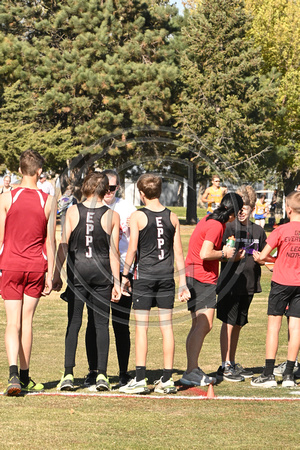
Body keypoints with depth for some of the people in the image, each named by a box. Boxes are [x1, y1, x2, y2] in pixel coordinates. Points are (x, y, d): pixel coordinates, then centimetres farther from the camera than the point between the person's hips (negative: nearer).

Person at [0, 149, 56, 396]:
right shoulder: (48, 201, -2)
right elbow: (50, 240, 0)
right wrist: (50, 274, 5)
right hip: (36, 266, 1)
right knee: (27, 321, 11)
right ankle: (25, 378, 18)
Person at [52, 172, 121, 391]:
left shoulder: (72, 212, 0)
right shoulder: (112, 216, -2)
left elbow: (63, 245, -1)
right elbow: (114, 252, -2)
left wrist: (57, 274, 5)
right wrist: (116, 282, 2)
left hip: (76, 269, 0)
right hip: (101, 272, 0)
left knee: (73, 323, 4)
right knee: (102, 323, 6)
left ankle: (68, 374, -3)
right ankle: (102, 375, 3)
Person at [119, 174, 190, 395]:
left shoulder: (138, 216, -5)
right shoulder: (172, 217, 6)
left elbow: (133, 248, -8)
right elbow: (178, 252, 7)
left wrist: (125, 275, 1)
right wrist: (183, 283, 10)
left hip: (145, 275, -3)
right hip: (166, 277, 3)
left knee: (141, 326, -1)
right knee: (166, 326, 6)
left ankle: (140, 379, -4)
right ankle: (167, 380, 7)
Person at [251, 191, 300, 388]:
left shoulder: (281, 230, -12)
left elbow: (263, 255, -12)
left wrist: (258, 256, 11)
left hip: (281, 282, -3)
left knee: (274, 325, 2)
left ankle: (269, 374, -1)